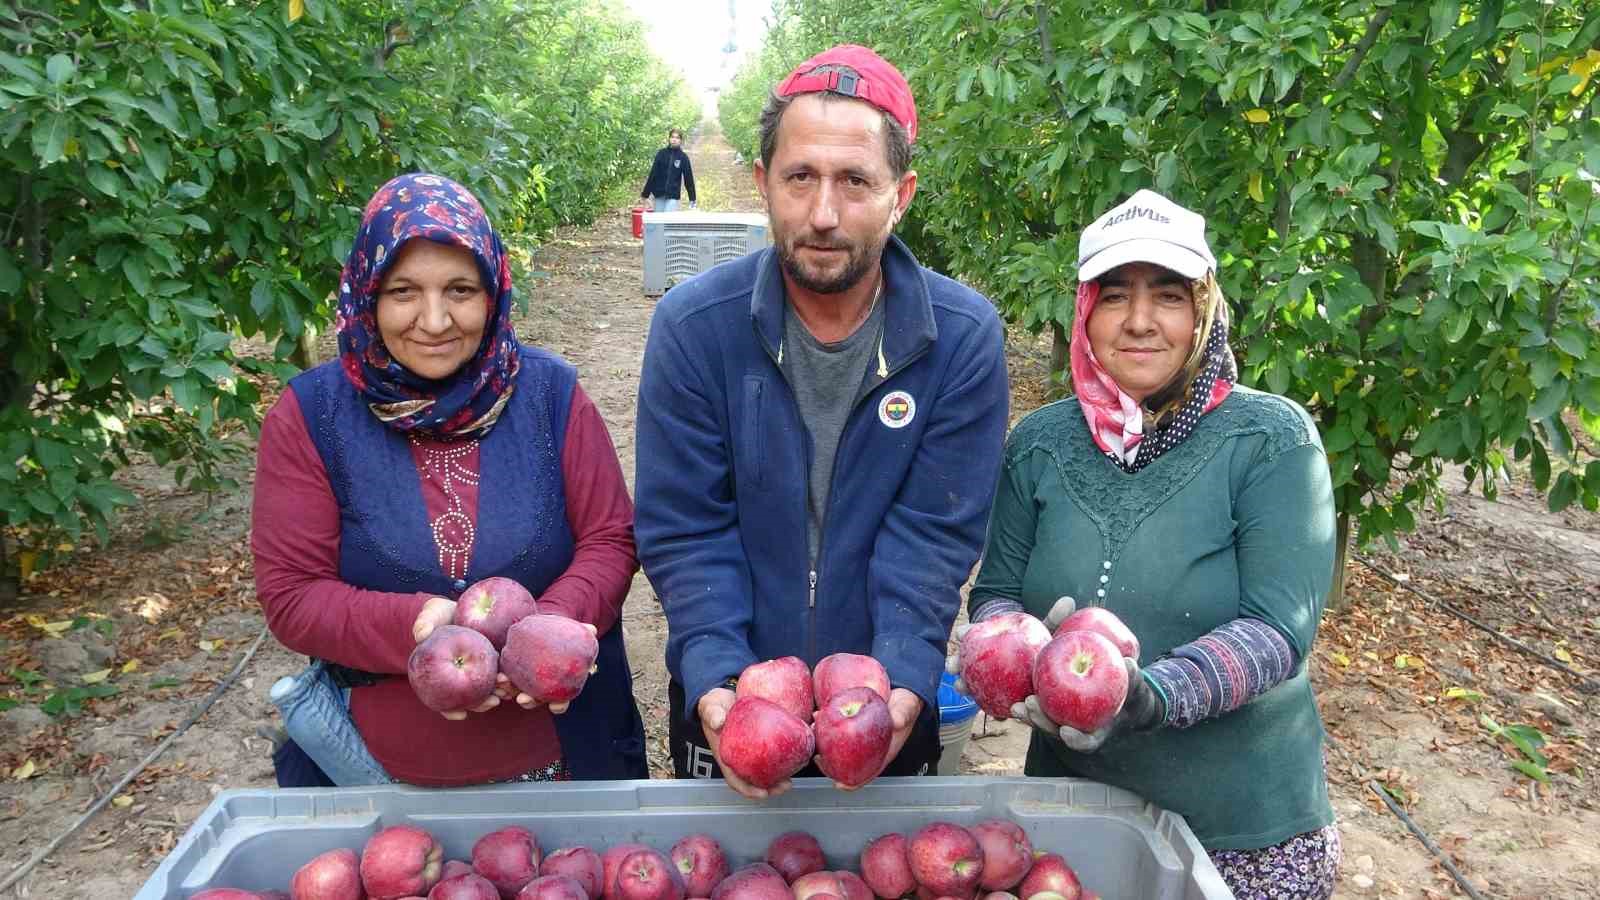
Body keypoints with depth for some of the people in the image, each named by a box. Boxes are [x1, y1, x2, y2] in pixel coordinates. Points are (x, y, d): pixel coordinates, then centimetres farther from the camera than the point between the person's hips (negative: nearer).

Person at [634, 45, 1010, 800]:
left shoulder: (963, 335, -15)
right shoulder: (692, 324, -15)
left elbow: (933, 534, -14)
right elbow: (684, 531, -14)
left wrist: (904, 678, -27)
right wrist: (715, 680, -26)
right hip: (728, 704, 0)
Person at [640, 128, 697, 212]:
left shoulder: (683, 157, 1)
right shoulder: (661, 153, 4)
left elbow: (688, 178, 1)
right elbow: (653, 174, 4)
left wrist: (692, 199, -2)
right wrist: (645, 194, 2)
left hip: (673, 195, -2)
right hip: (659, 194, 2)